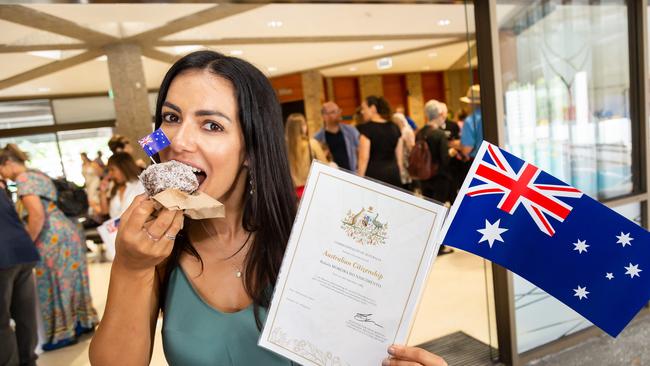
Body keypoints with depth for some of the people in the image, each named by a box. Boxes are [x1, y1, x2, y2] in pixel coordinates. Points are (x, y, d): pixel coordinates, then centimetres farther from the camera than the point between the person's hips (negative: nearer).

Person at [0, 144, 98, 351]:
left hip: (53, 238, -9)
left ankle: (64, 333, 14)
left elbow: (37, 215, -23)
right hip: (66, 231, 9)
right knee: (70, 280, 16)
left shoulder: (23, 180, -12)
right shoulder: (37, 175, 18)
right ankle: (84, 322, 25)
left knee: (55, 284, 2)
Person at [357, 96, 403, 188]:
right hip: (393, 174, 5)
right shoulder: (394, 127, 9)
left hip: (373, 174, -5)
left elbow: (364, 157, -12)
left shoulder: (366, 128, -8)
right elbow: (399, 155, 13)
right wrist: (399, 175, 21)